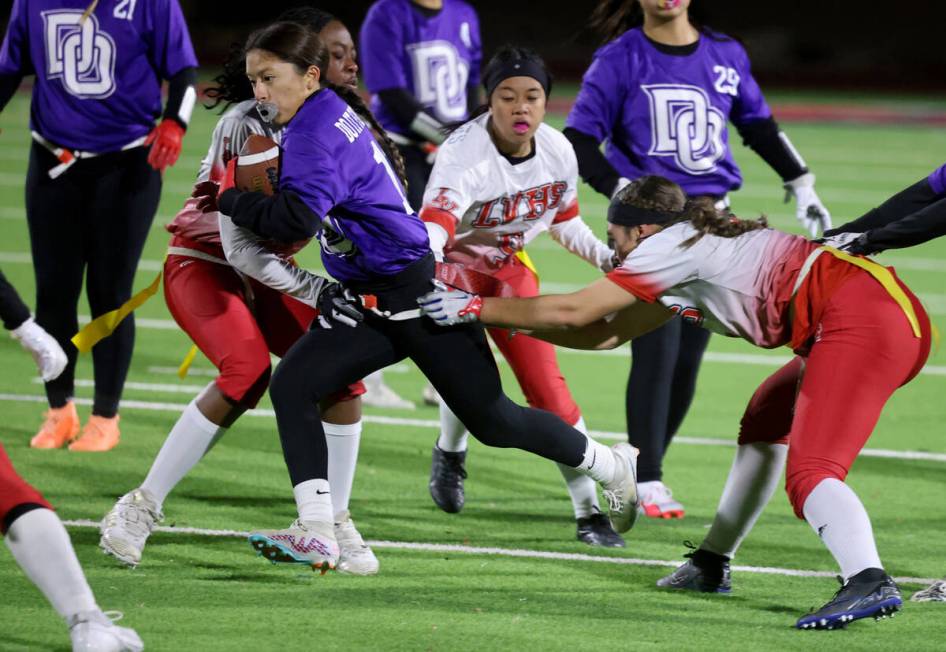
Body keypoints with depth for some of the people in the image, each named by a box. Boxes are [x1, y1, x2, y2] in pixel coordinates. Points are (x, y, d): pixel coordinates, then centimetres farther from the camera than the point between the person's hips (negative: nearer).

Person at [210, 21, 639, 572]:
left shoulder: (317, 129, -20)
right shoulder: (332, 112, 8)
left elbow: (297, 220, -32)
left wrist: (231, 201, -19)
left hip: (418, 296, -9)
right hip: (365, 301, 9)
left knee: (492, 419, 2)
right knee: (292, 386, -10)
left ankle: (615, 466, 24)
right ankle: (316, 536, -12)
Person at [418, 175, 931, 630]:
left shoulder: (670, 246, -2)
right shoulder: (693, 246, 25)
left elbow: (572, 312, -2)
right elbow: (607, 335, 28)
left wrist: (475, 307, 6)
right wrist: (507, 320, 28)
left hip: (863, 318, -10)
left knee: (809, 472, -19)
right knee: (767, 421, 27)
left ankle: (868, 582, -41)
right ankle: (711, 564, 34)